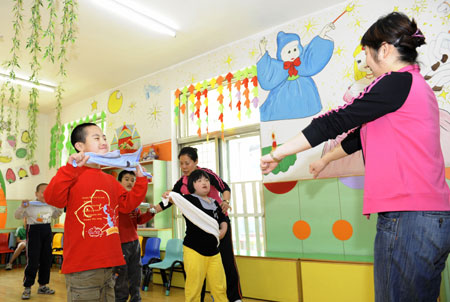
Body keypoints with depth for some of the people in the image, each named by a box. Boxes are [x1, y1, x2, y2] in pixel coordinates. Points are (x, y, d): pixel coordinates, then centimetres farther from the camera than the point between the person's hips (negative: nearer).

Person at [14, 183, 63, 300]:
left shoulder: (50, 206, 6)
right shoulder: (30, 205, -9)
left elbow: (55, 215, 24)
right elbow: (17, 216, -8)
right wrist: (22, 207, -25)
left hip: (47, 232, 5)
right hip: (34, 232, -5)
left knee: (46, 261, 10)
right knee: (32, 262, -5)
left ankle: (42, 286, 22)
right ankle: (27, 288, 9)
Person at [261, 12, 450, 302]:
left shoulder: (398, 82, -9)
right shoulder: (418, 85, 20)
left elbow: (335, 122, -12)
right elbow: (363, 135, 25)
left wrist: (278, 154, -7)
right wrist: (327, 159, 34)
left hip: (406, 216, -10)